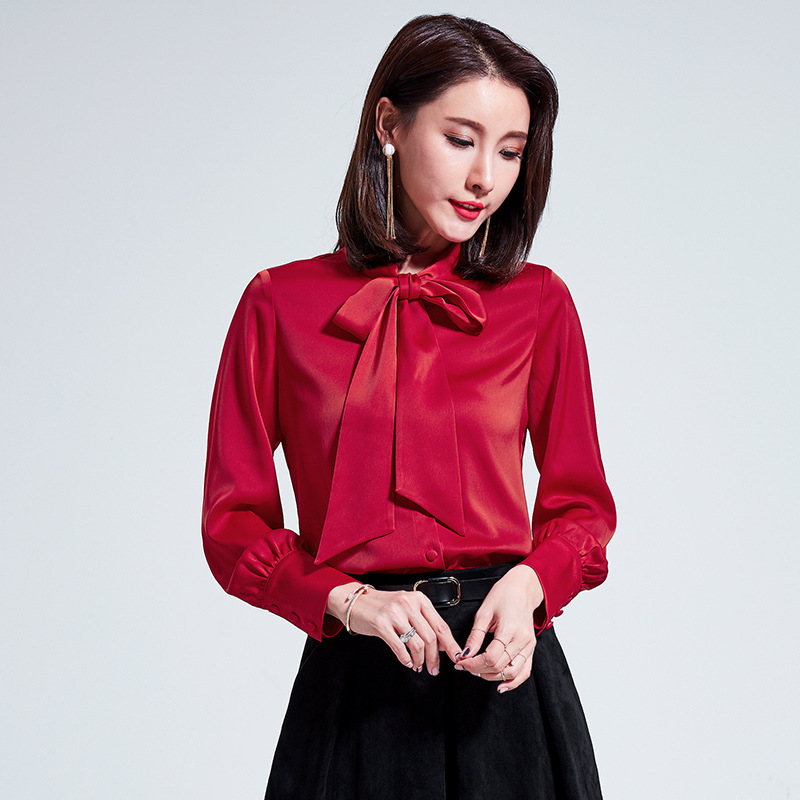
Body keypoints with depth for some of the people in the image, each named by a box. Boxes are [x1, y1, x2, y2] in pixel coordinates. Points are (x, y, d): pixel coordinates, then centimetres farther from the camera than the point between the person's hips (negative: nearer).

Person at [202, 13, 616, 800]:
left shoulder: (538, 303, 1)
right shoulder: (281, 305, -1)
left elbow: (581, 504, 8)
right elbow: (233, 522, 1)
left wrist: (529, 582, -12)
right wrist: (346, 599, -14)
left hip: (502, 672, 1)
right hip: (354, 675, -1)